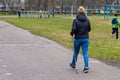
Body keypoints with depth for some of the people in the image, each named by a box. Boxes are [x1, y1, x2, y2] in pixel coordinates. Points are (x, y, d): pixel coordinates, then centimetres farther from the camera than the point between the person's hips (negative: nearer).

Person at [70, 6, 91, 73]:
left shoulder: (76, 20, -12)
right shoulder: (87, 20, -2)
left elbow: (74, 29, -19)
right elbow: (89, 29, 8)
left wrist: (72, 33, 1)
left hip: (78, 39, -1)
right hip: (85, 39, 2)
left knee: (76, 52, 17)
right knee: (85, 53, 2)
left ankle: (73, 64, 37)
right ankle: (86, 67, -7)